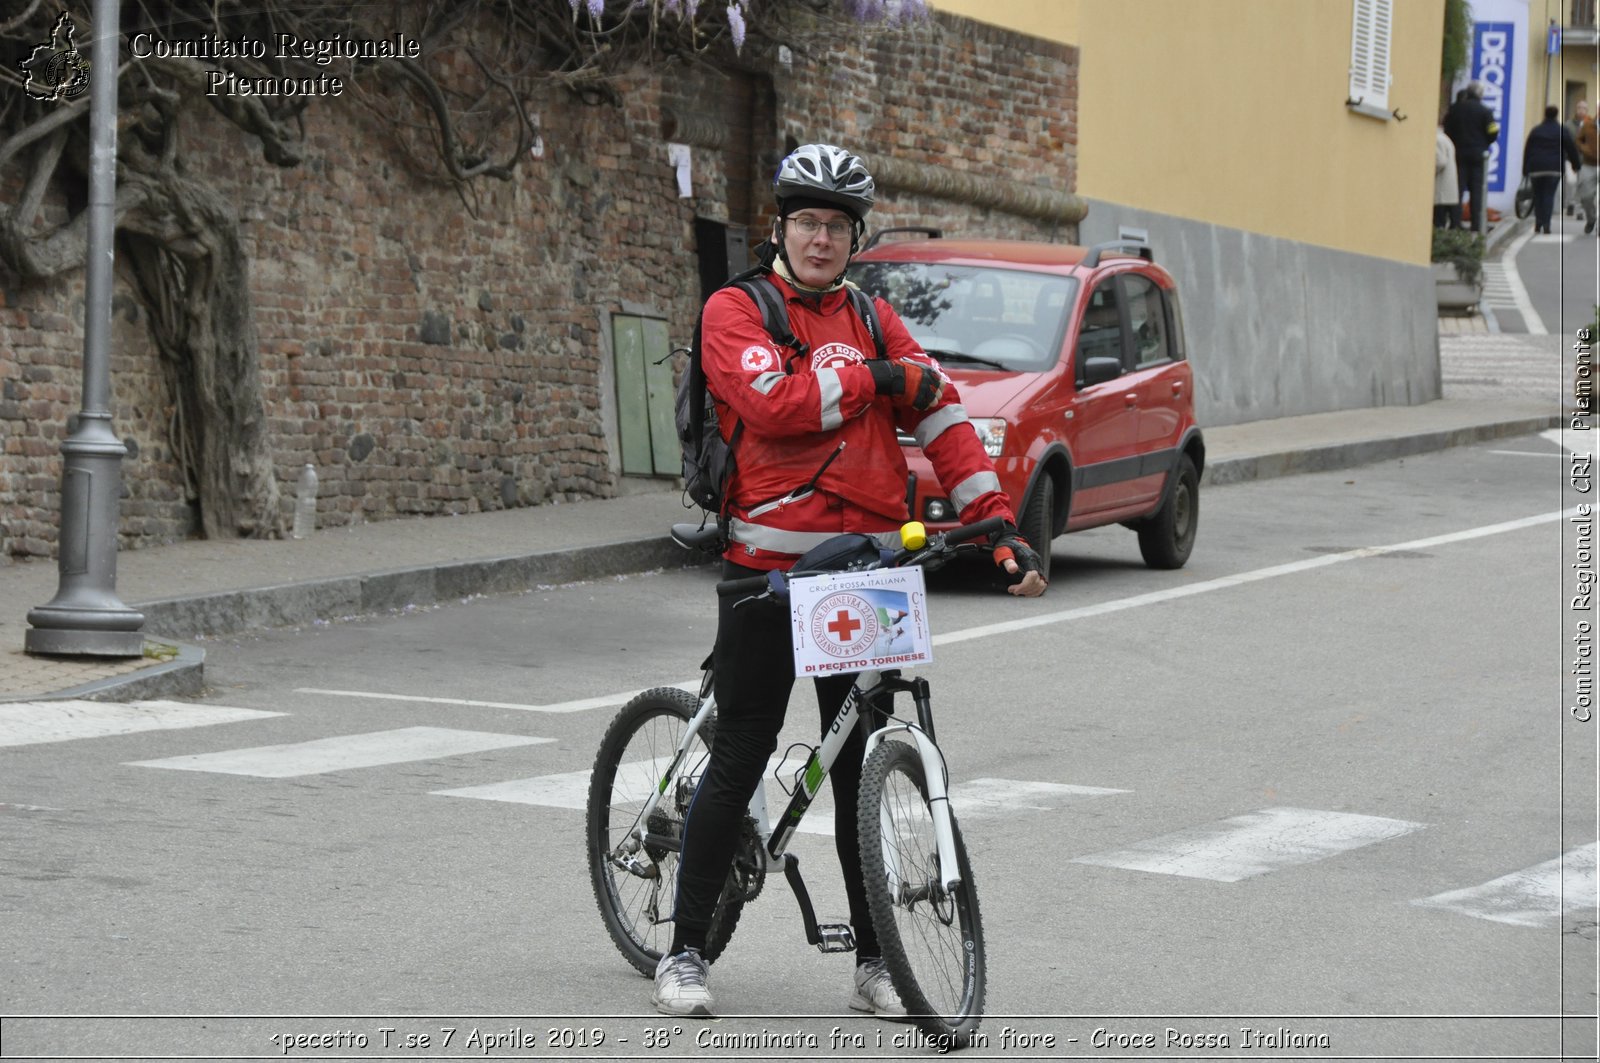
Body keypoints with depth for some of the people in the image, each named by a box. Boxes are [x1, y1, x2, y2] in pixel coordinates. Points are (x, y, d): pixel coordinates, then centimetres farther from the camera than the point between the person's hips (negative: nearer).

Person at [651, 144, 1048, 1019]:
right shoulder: (734, 311, 0)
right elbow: (773, 402, -18)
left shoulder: (873, 321, 14)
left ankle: (873, 961, 13)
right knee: (738, 763, -2)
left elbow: (941, 416, 7)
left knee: (861, 769, 7)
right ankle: (685, 951, 8)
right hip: (767, 570, -4)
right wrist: (878, 378, -9)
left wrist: (999, 522, -4)